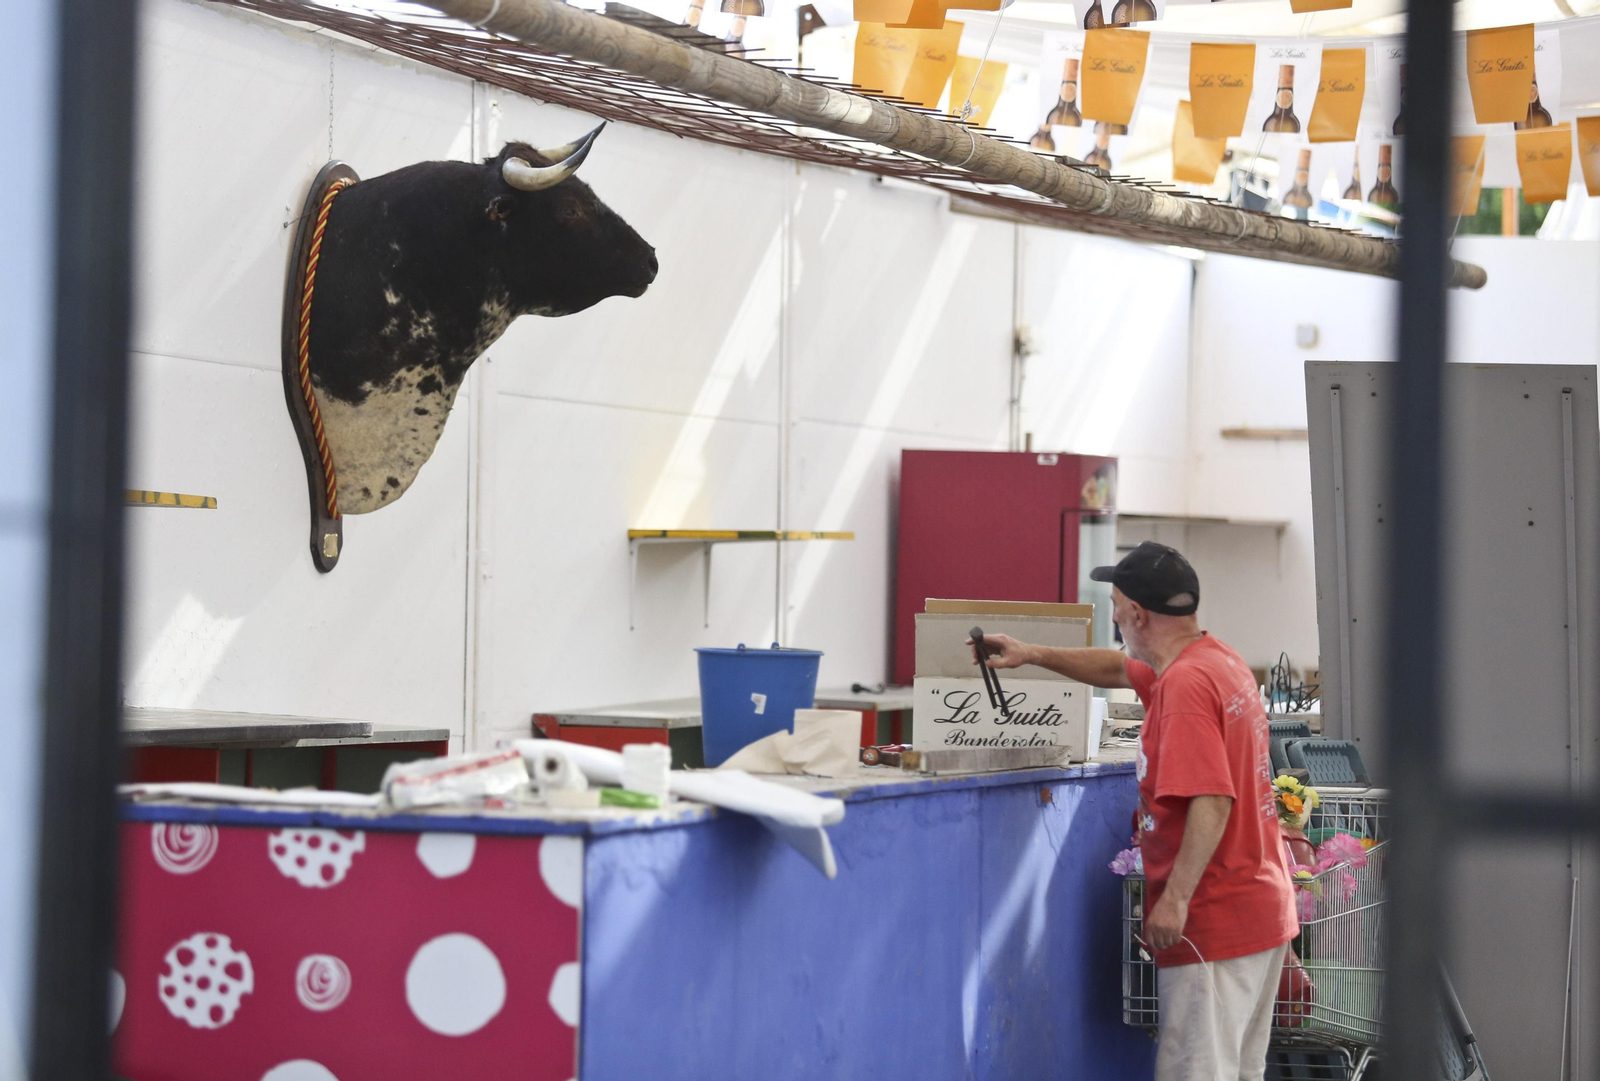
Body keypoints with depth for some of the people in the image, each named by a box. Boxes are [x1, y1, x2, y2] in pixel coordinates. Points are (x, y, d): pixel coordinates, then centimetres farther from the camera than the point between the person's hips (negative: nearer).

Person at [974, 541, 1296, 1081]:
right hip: (1265, 909, 10)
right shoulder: (1220, 660, 13)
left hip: (1214, 922, -10)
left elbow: (1212, 801, -27)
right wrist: (1035, 654, 32)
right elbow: (1121, 669, 31)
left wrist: (1176, 899, -25)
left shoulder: (1185, 683, -19)